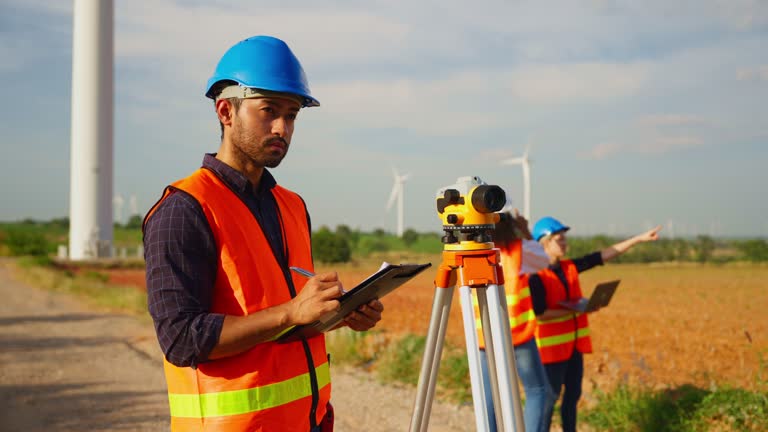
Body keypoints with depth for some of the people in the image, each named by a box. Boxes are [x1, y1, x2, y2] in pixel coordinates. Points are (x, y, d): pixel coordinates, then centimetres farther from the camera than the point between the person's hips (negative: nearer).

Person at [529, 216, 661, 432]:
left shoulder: (570, 267, 6)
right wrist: (575, 310, -17)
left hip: (574, 343, 8)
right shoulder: (536, 276, -14)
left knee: (573, 394, 14)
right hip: (552, 346, -8)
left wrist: (639, 238, 5)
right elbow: (539, 314, -20)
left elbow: (604, 255, 7)